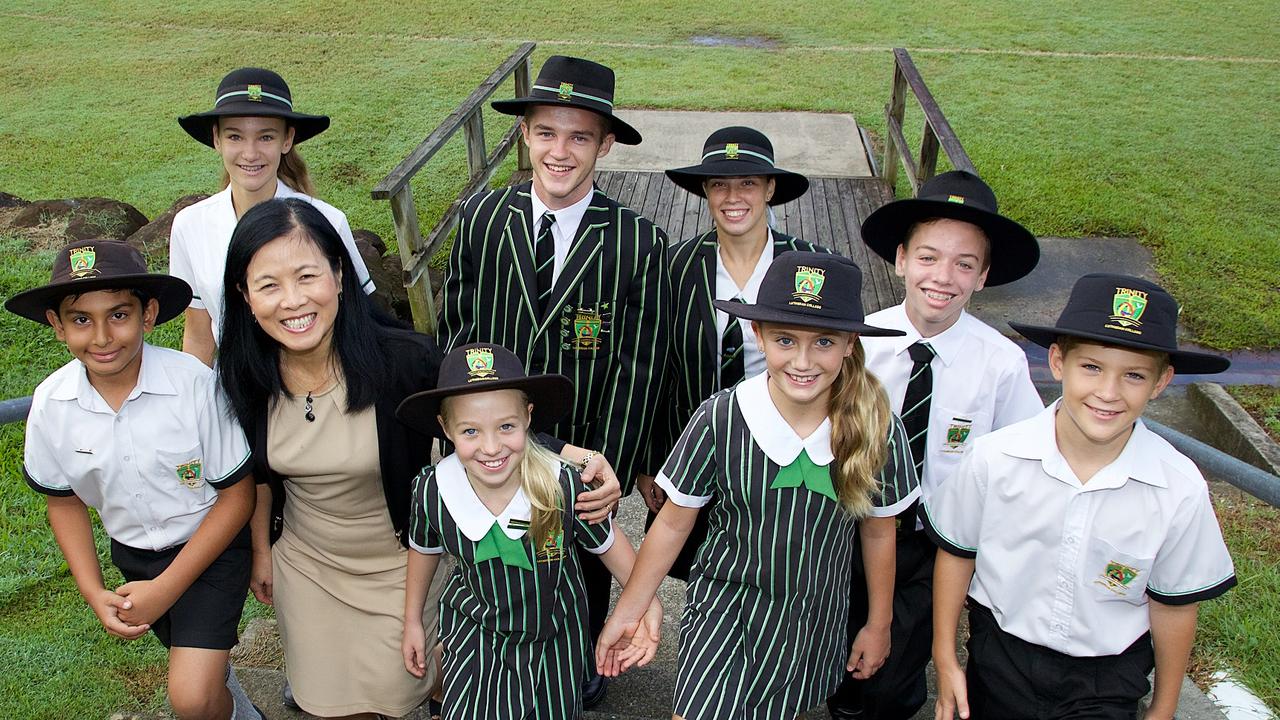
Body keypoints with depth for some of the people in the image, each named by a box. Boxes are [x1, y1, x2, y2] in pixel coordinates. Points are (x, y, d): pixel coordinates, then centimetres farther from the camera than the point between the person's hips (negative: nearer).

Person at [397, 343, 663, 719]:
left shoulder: (565, 486, -31)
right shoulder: (432, 491, -24)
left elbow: (607, 542, -9)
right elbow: (424, 549, 0)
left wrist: (648, 603, -10)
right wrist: (413, 621, 11)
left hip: (555, 630, 0)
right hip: (475, 628, 0)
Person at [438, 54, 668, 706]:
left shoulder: (638, 243, -17)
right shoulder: (482, 216, -9)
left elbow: (638, 371, -14)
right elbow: (454, 329, -2)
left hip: (583, 456, -1)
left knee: (583, 567, 25)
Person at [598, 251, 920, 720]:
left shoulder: (878, 429, -16)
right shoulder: (720, 419, -20)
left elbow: (878, 531, 0)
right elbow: (674, 523, -7)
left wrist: (878, 625, 11)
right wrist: (628, 612, -1)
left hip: (813, 625, 2)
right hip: (724, 613, -1)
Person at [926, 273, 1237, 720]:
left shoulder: (1180, 489, -19)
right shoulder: (995, 457, -20)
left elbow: (1173, 604, -4)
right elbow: (956, 551, -4)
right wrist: (945, 657, 3)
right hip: (999, 659, 1)